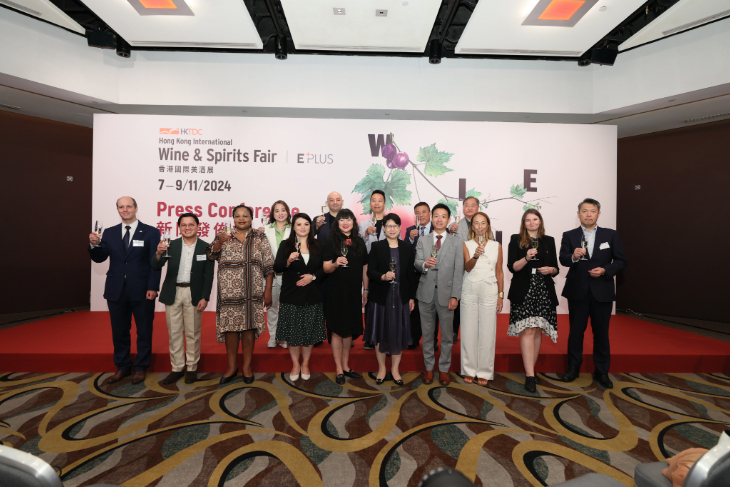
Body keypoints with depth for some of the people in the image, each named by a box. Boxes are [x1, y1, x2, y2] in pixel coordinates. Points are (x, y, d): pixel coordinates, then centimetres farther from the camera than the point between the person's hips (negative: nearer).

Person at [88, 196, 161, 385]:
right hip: (116, 291, 4)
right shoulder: (109, 233, 9)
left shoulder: (151, 232, -3)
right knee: (119, 331, 13)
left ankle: (141, 368, 23)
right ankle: (122, 367, 30)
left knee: (144, 331, 7)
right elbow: (99, 258, 4)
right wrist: (94, 245, -16)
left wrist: (153, 288, -13)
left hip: (142, 291, -3)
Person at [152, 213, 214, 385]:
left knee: (193, 333, 6)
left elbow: (209, 275, -3)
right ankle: (177, 368, 23)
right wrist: (159, 253, -25)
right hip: (173, 293, 2)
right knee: (174, 333, 9)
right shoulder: (171, 245, 2)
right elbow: (156, 267, -4)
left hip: (194, 295, -2)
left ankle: (192, 368, 20)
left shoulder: (206, 247, -2)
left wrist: (205, 298, -10)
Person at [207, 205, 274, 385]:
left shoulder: (260, 238, 5)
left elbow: (268, 266, 2)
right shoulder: (224, 237, 8)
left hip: (252, 293, 0)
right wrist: (219, 242, -26)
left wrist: (268, 291, -3)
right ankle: (232, 366, 23)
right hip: (229, 292, 1)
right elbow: (211, 255, -6)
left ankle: (247, 365, 22)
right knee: (230, 326, 6)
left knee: (249, 326, 6)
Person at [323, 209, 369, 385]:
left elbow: (364, 267, 13)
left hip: (354, 292, 4)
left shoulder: (359, 242, 8)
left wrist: (366, 289, 12)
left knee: (349, 330, 12)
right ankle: (339, 369, 17)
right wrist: (335, 264, -27)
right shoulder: (331, 242, -3)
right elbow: (326, 268, -6)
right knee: (337, 330, 2)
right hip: (336, 292, -4)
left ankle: (346, 366, 27)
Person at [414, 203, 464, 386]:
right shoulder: (422, 241, 10)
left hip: (446, 293, -1)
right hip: (426, 292, 1)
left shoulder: (456, 242, 5)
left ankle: (444, 369, 23)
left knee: (447, 335, 7)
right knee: (427, 333, 10)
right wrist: (424, 264, -26)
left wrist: (455, 296, -8)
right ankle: (429, 368, 24)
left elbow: (459, 271, 0)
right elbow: (416, 263, -2)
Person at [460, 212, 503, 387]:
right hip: (469, 291, 0)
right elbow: (467, 267, -10)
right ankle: (469, 370, 15)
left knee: (487, 332, 1)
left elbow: (499, 272, 11)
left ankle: (484, 372, 14)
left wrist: (500, 295, 7)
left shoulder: (496, 245, 9)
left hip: (489, 291, 1)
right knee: (469, 331, 2)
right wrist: (475, 255, -29)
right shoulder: (466, 245, 5)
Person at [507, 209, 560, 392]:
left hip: (544, 291, 4)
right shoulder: (516, 240, 4)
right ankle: (530, 375, -6)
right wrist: (527, 258, -19)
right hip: (523, 291, -3)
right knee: (527, 330, -10)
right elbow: (512, 267, -4)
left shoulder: (549, 241, 13)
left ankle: (530, 369, 21)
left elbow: (556, 269, 15)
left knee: (538, 331, 7)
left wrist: (550, 269, -7)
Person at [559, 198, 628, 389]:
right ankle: (573, 368, 23)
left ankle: (601, 372, 25)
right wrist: (573, 256, -31)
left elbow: (622, 261, 4)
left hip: (602, 292, 1)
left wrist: (605, 270, -14)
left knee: (601, 332, 10)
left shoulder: (611, 235, 5)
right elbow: (563, 259, -10)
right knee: (576, 331, 8)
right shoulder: (569, 236, 1)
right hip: (577, 291, 0)